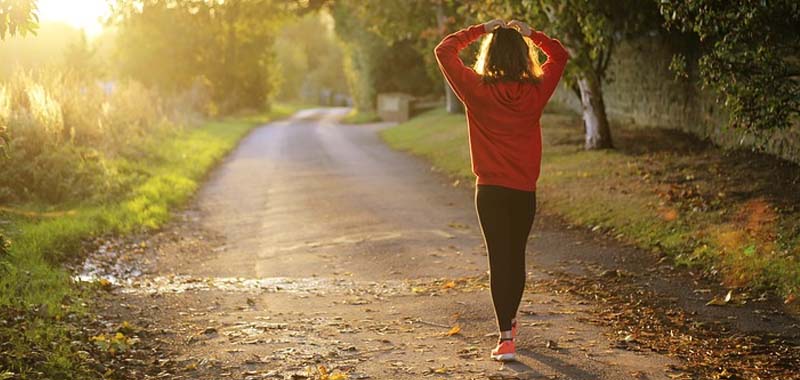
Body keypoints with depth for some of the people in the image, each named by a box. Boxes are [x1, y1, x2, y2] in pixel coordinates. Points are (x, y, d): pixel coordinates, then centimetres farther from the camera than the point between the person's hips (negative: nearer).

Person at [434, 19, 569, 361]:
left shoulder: (477, 90, -10)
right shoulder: (536, 91, -4)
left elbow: (444, 51, 1)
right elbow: (560, 55, 15)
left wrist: (480, 30, 4)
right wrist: (530, 33, 9)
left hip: (491, 191, -2)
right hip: (525, 191, 3)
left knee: (499, 259, -2)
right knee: (517, 257, 18)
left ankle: (506, 338, -10)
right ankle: (510, 321, 37)